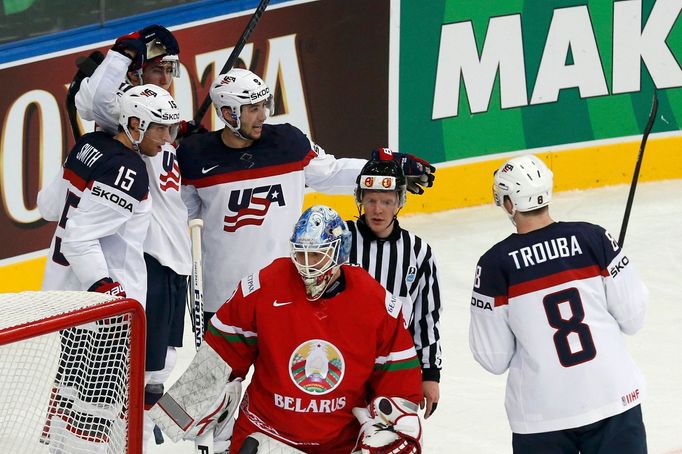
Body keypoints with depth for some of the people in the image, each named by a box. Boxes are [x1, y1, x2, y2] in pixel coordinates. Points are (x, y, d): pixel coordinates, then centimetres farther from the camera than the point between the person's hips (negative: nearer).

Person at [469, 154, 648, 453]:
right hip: (613, 397, 1)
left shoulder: (495, 264, -8)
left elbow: (494, 358, -4)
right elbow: (632, 318, -1)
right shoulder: (594, 238, -5)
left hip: (542, 415, -1)